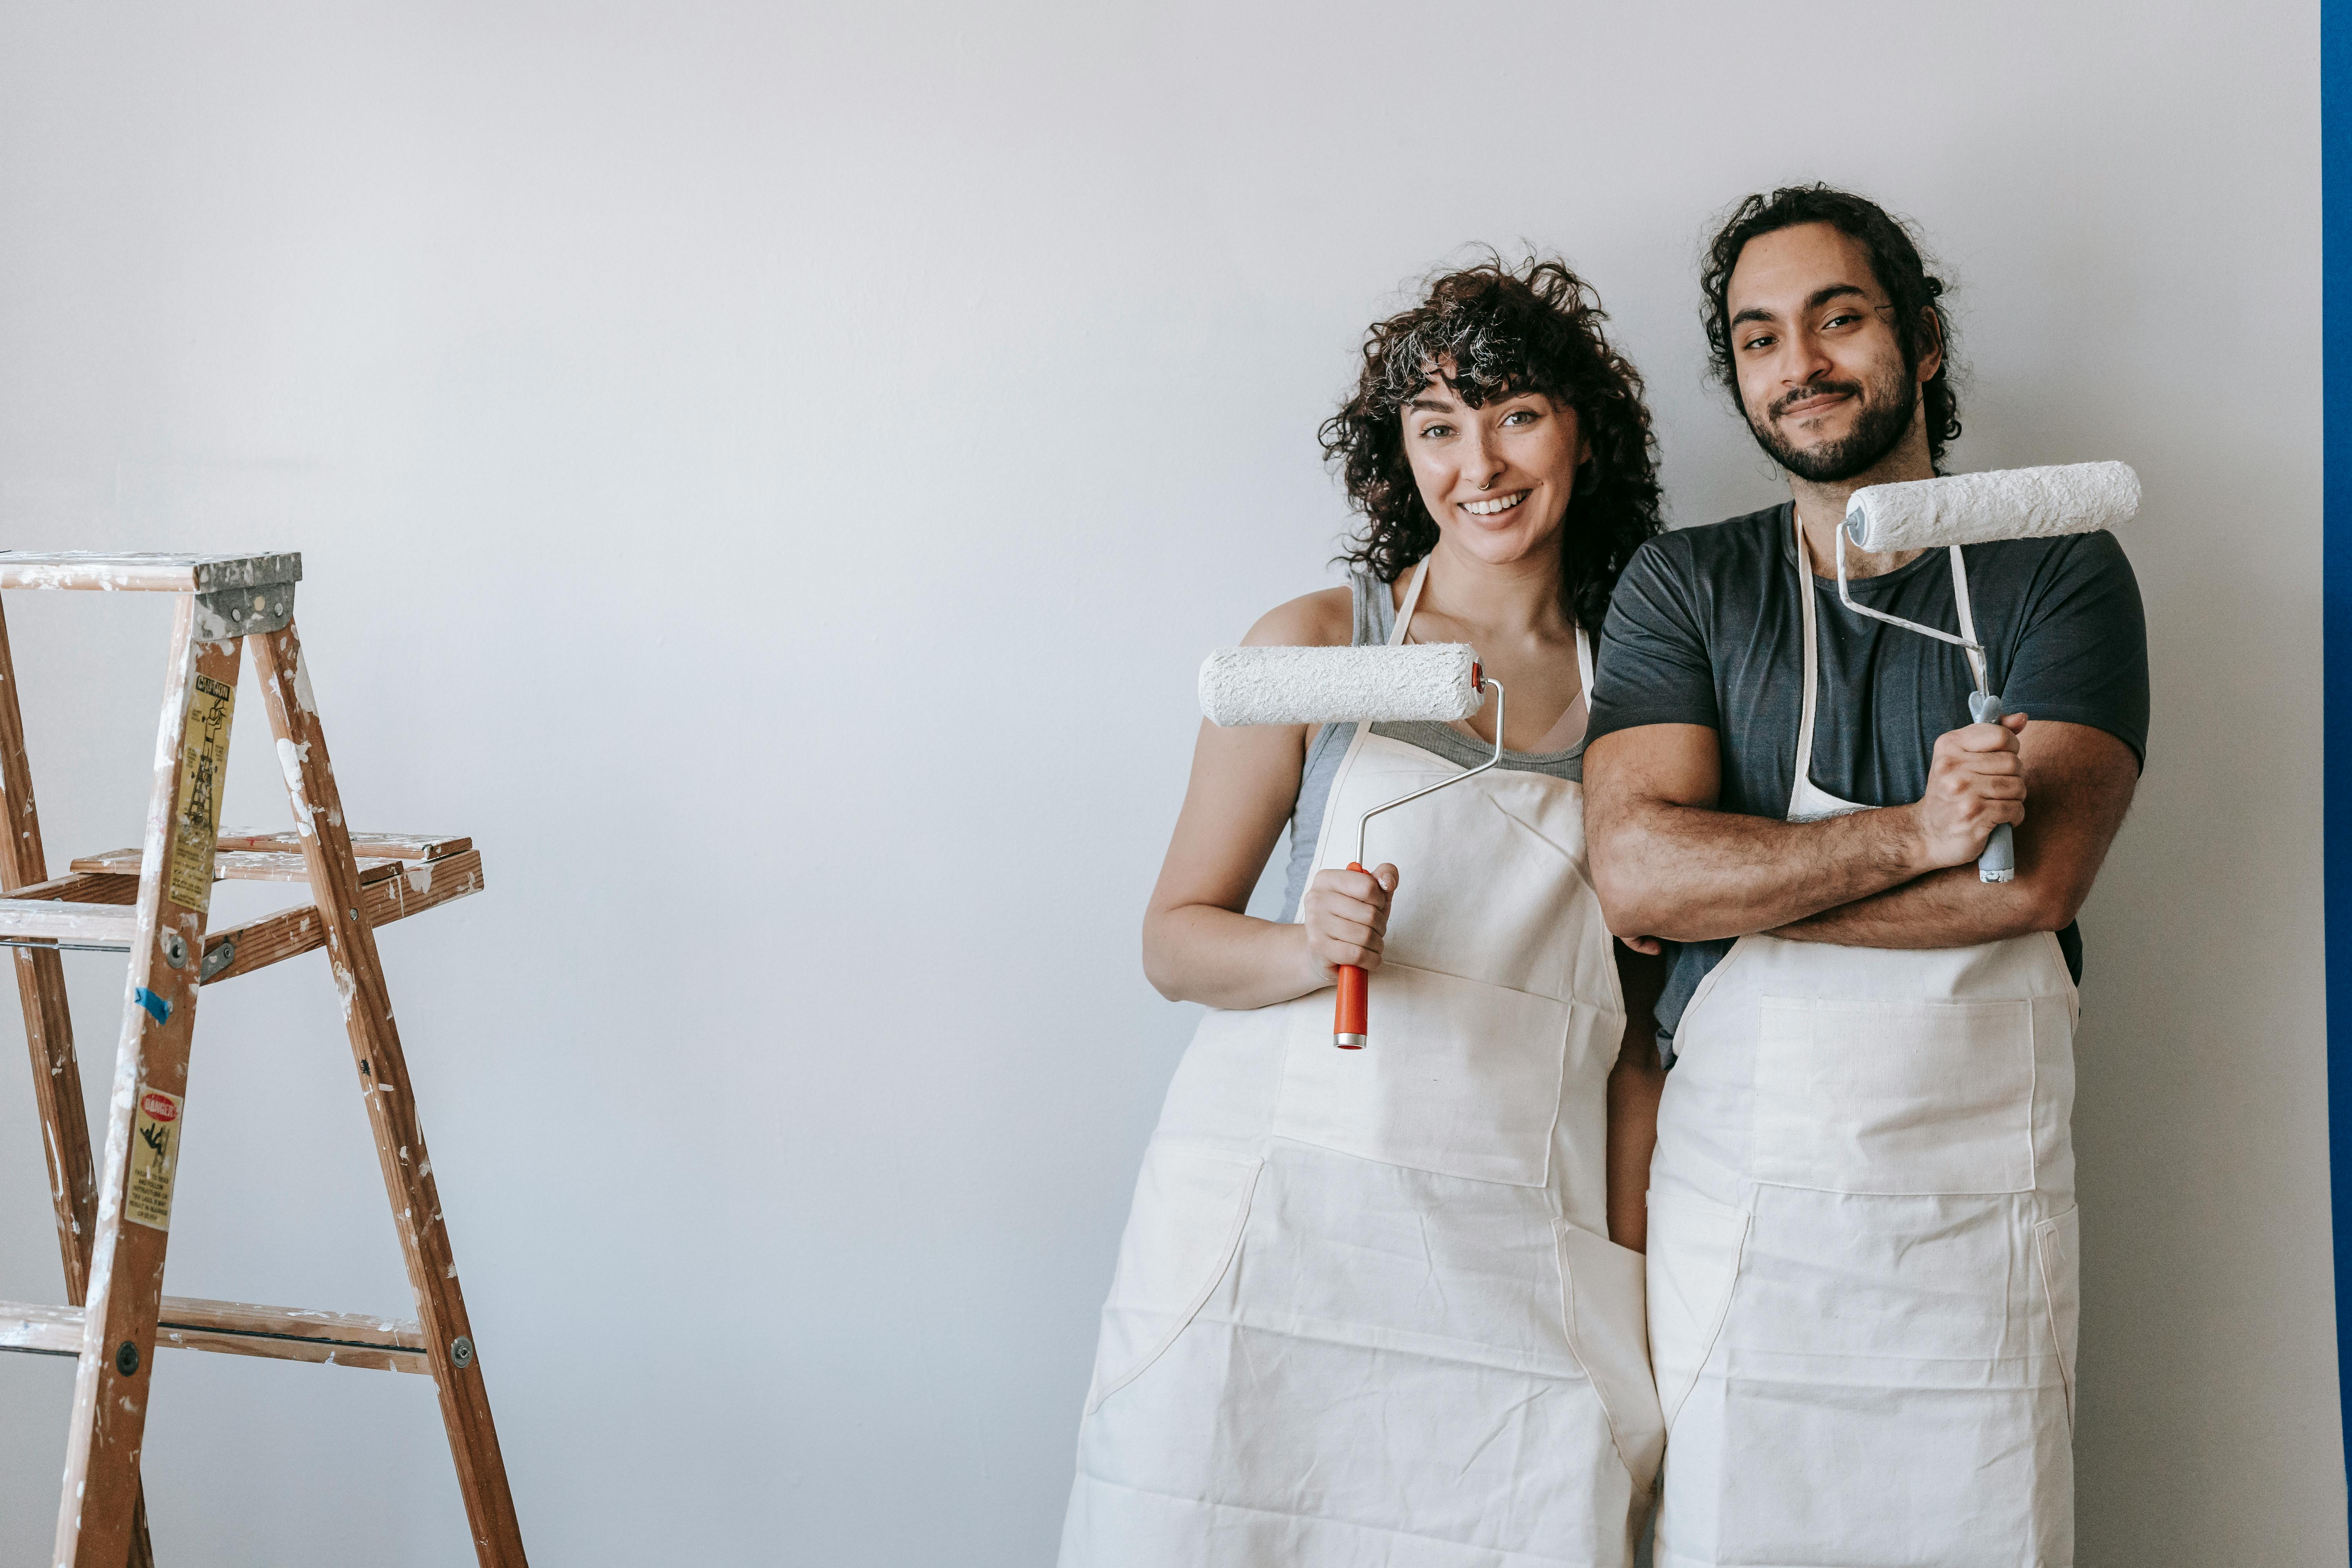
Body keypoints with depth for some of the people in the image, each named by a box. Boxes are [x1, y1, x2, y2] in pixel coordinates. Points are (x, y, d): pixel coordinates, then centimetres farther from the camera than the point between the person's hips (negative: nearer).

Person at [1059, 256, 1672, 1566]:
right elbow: (1175, 936, 3)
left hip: (1523, 1263, 2)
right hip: (1278, 1222, -1)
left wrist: (1630, 1282, 4)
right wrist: (1309, 952, -17)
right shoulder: (1318, 646, 4)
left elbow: (1634, 1035, 11)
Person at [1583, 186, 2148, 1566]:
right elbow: (1633, 870, -9)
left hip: (1978, 1200, 0)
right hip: (1731, 1184, 1)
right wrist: (1912, 834, -17)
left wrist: (1725, 883, -10)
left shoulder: (2062, 574, 3)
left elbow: (2033, 877, -12)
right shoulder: (1682, 586, 6)